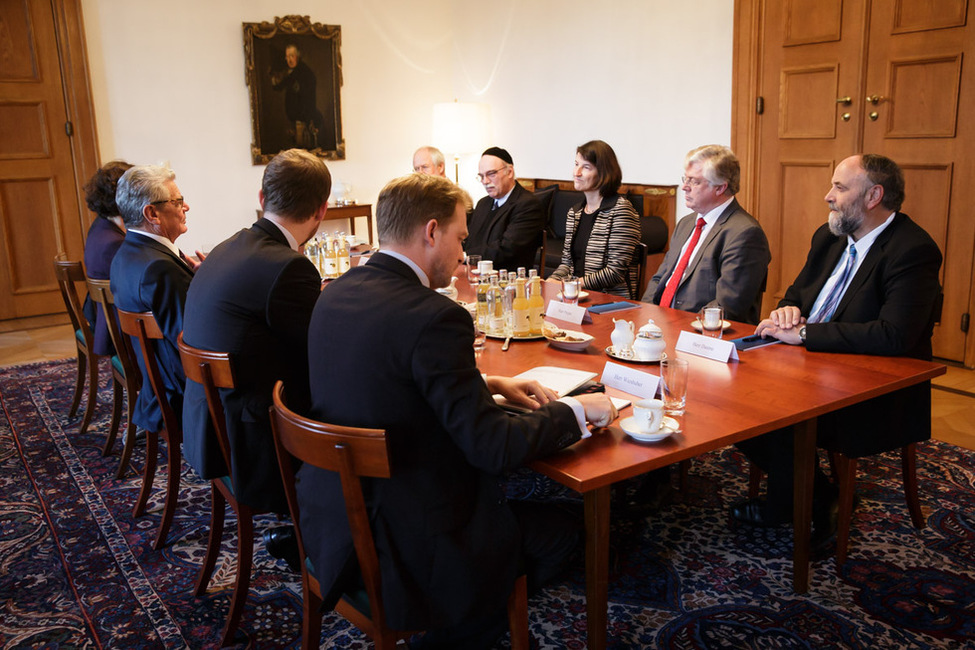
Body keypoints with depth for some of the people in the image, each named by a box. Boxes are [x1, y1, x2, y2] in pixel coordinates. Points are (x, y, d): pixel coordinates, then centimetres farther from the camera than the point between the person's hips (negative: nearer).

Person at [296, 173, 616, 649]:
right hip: (400, 547, -8)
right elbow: (493, 448, -22)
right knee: (560, 529, 12)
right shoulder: (435, 317, -26)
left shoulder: (335, 293, 1)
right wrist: (575, 410, -7)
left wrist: (488, 385, 10)